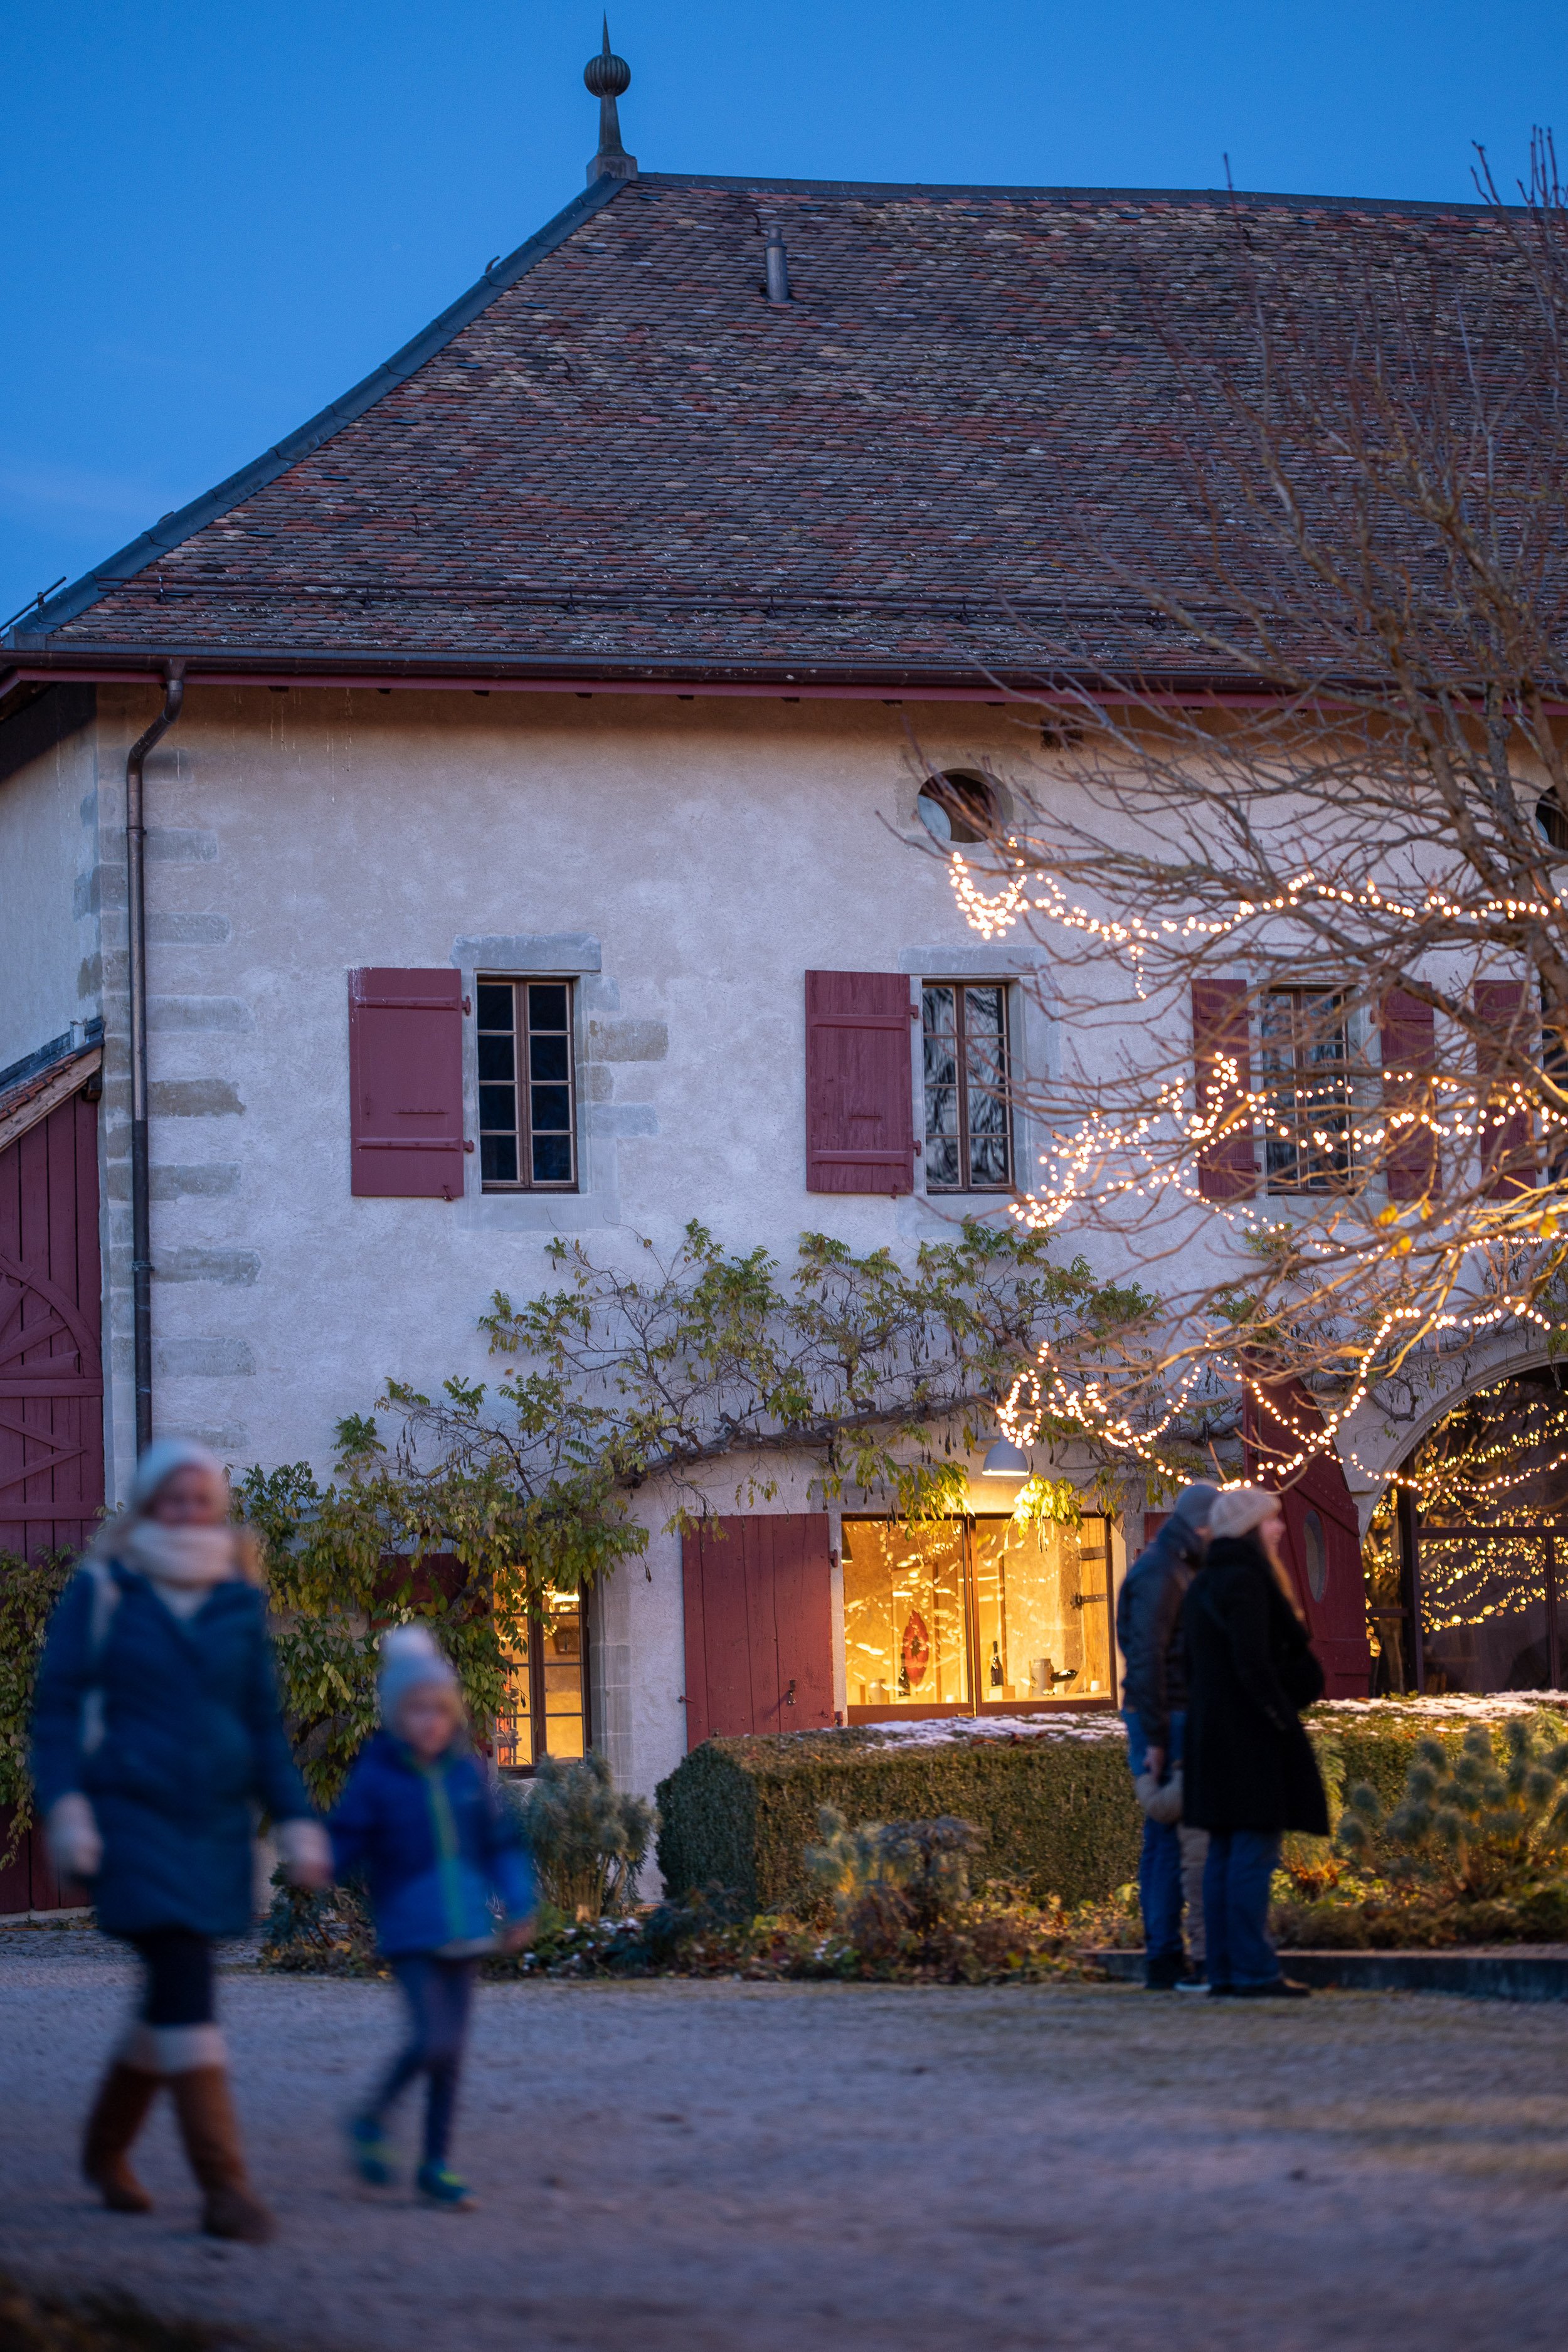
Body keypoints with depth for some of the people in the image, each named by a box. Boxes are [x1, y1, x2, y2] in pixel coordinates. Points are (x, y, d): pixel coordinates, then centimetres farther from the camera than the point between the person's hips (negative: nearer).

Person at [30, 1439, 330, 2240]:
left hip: (216, 1826, 5)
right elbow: (57, 1707, -2)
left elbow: (263, 1724, 13)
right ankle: (224, 2185, -17)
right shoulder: (101, 1591, 0)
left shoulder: (238, 1603, 10)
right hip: (133, 1814, -5)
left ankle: (106, 2145, 33)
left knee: (173, 1994, 11)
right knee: (185, 1984, -15)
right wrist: (65, 1806, -14)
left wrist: (295, 1821, 5)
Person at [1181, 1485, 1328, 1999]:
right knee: (1255, 1849, -9)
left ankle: (1224, 1969, 10)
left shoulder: (1205, 1585, 17)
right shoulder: (1245, 1581, -13)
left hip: (1213, 1735, 10)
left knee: (1225, 1852, 9)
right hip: (1252, 1737, -10)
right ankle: (1253, 1970, -11)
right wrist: (1282, 1716, -16)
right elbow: (1253, 1662, -21)